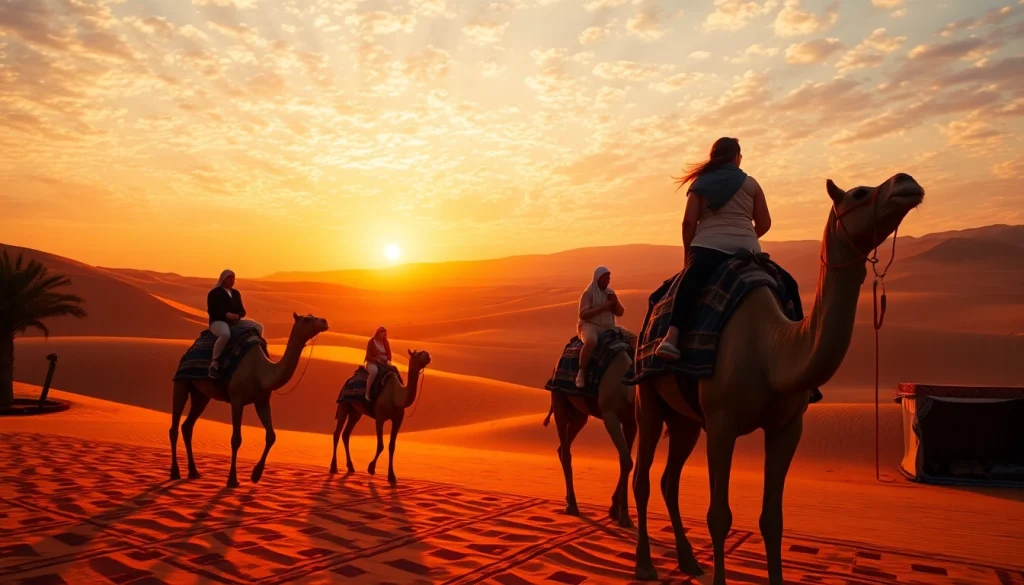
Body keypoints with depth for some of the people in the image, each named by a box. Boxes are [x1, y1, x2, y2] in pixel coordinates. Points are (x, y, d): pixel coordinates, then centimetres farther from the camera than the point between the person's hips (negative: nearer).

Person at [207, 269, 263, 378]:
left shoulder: (236, 293, 16)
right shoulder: (214, 293, -2)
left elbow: (242, 310, 14)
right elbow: (211, 310, -12)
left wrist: (237, 315, -9)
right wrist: (226, 314, -24)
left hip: (234, 322, 7)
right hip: (218, 322, -7)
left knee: (259, 327, -10)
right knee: (226, 334, -43)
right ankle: (214, 362, -31)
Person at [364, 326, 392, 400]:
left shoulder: (385, 342, 7)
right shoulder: (371, 342, -7)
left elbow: (389, 354, 11)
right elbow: (368, 356, -8)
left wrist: (388, 360, -9)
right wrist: (377, 359, -20)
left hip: (384, 363, 5)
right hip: (373, 362, -5)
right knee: (374, 371, -39)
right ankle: (367, 393, -35)